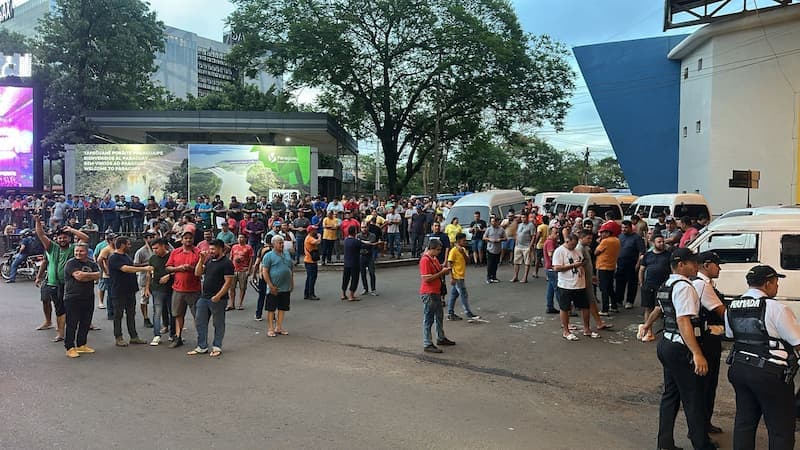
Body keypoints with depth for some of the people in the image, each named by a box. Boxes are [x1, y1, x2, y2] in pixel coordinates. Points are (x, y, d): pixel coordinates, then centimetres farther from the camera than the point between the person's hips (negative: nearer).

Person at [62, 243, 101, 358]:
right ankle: (70, 348, 6)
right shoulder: (71, 263, -6)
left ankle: (81, 345, 24)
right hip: (72, 298, -6)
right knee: (72, 324, -2)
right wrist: (91, 275, -6)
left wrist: (84, 275, -15)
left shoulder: (92, 264, 11)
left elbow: (97, 276, -6)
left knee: (86, 323, 12)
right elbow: (78, 276, -19)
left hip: (88, 298, 6)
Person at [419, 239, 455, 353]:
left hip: (436, 292, 10)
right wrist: (442, 272, -20)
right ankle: (427, 345, 7)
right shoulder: (425, 260, -19)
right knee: (429, 319, -2)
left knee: (439, 316, 21)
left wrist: (444, 270, 3)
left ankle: (441, 338, 37)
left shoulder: (434, 258, 11)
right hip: (428, 293, -10)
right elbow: (427, 278, -24)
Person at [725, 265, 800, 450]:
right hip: (769, 374, -7)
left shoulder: (732, 307, 5)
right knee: (781, 428, 7)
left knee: (744, 421, 18)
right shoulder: (776, 309, -16)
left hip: (738, 368, 7)